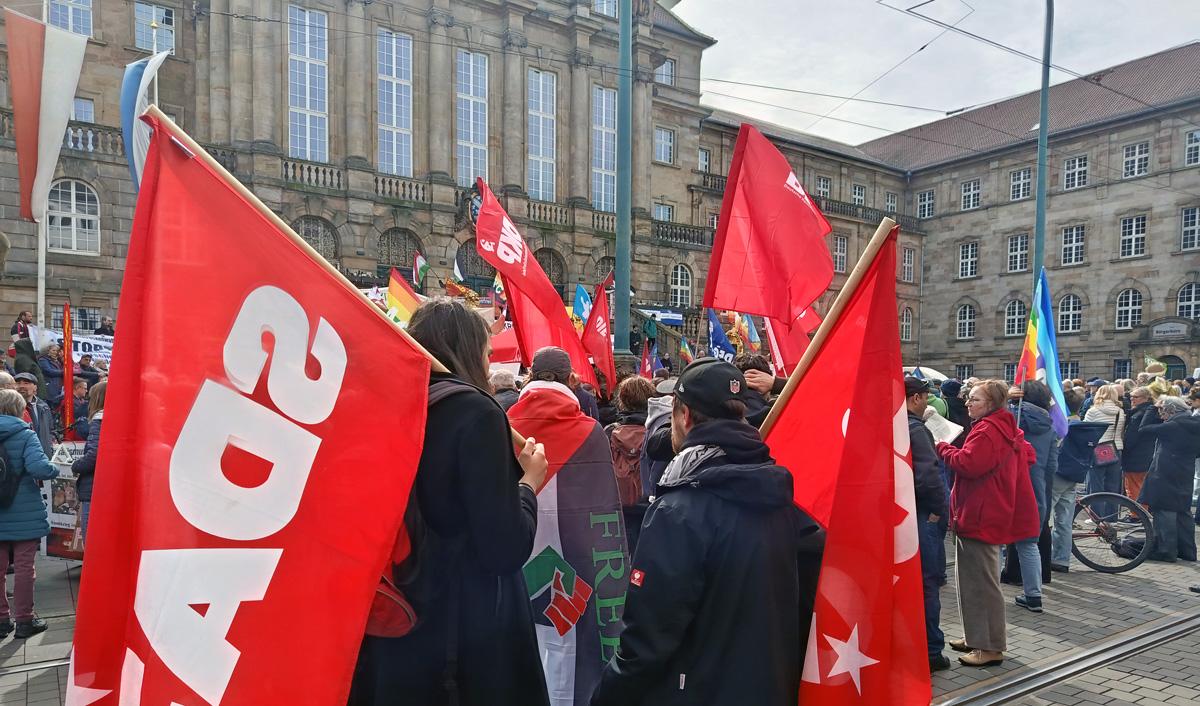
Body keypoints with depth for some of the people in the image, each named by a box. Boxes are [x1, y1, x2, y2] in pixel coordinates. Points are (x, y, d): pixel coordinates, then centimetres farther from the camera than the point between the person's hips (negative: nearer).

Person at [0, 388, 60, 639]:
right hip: (24, 514, -4)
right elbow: (39, 467, -27)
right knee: (24, 567, 7)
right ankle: (24, 619, 16)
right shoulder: (24, 435, -14)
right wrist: (54, 469, -7)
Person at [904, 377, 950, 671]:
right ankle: (929, 652, 11)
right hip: (920, 516, -8)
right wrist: (937, 508, -12)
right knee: (927, 583, 3)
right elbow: (928, 475, -26)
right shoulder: (915, 430, -18)